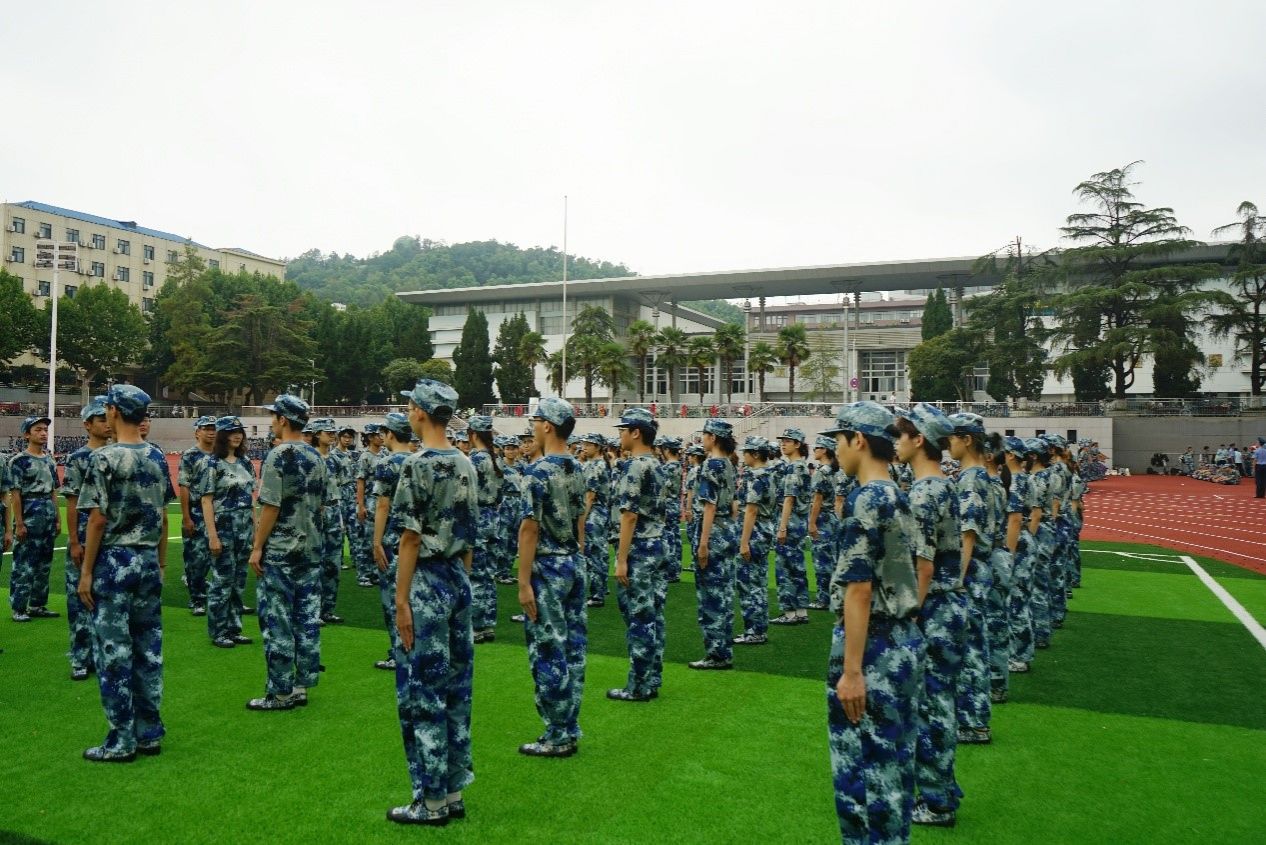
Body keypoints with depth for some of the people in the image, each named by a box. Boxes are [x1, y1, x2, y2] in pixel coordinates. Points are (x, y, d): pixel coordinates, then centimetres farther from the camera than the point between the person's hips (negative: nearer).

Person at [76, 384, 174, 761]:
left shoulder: (105, 458, -12)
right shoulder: (158, 458, 6)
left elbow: (98, 519, -13)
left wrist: (86, 571, -6)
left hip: (114, 561, -6)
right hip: (148, 561, 6)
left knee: (114, 653, 1)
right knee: (148, 650, 11)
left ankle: (122, 741, 8)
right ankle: (150, 733, 18)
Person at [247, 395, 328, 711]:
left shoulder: (279, 456, -13)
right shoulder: (317, 457, 9)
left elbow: (271, 507, -16)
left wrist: (257, 547, -11)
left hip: (280, 552, -7)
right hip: (311, 549, 7)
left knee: (277, 623, 0)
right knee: (307, 619, 10)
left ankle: (280, 693, 6)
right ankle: (301, 686, 18)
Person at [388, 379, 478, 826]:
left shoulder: (418, 464, -14)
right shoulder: (466, 465, 9)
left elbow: (410, 539, -16)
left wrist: (401, 601, -13)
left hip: (427, 581, -8)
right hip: (459, 579, 8)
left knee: (421, 692, 1)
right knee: (456, 687, 12)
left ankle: (431, 802, 9)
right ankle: (453, 792, 22)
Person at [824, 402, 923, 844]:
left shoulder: (866, 499, -18)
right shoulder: (899, 497, 10)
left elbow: (859, 591, -21)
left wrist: (850, 670, -21)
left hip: (873, 645, -9)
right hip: (906, 640, 9)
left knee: (863, 770, 3)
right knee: (892, 763, 18)